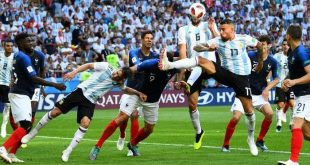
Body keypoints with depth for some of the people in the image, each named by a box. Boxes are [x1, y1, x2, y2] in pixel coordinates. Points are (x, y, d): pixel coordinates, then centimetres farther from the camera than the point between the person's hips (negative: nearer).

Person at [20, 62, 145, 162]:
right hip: (81, 91, -2)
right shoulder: (106, 67, -11)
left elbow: (126, 89, 20)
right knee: (55, 112, -4)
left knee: (85, 123, -23)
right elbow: (89, 65, -4)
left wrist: (138, 93, 5)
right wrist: (74, 72, -16)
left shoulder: (118, 83, -1)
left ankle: (68, 152, -12)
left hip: (90, 102, 2)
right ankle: (32, 133, 16)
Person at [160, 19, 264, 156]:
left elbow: (259, 45, 9)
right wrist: (207, 48, -28)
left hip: (241, 77, -1)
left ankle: (251, 138, 22)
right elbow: (196, 47, -8)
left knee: (248, 110, -2)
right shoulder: (218, 41, -4)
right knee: (200, 60, -19)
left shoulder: (243, 39, -7)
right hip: (225, 73, 1)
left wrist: (261, 62, 14)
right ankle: (169, 65, -34)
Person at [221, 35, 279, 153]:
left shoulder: (272, 62, -2)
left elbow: (276, 78, 10)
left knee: (269, 113, -17)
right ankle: (225, 145, 0)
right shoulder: (251, 56, -13)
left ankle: (260, 141, 5)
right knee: (236, 117, -17)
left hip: (260, 94, 3)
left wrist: (267, 88, -5)